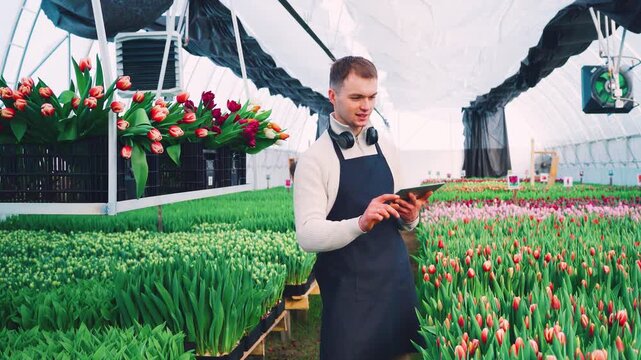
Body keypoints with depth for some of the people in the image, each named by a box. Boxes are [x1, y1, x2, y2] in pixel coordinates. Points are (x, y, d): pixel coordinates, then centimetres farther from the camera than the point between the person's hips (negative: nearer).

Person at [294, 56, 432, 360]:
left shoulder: (387, 149, 7)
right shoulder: (315, 158, -10)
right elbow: (307, 235, -18)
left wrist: (410, 217, -6)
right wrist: (360, 223, -33)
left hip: (397, 277, 5)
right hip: (348, 289, -5)